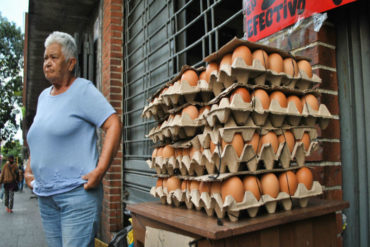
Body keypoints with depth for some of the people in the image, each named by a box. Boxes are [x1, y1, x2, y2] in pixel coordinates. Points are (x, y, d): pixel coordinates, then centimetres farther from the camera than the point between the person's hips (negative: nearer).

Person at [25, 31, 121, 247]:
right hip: (45, 196, 8)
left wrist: (100, 170, -22)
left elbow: (114, 124, -17)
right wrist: (29, 169, 17)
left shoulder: (83, 89, -7)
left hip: (77, 193, -7)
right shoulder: (44, 96, 16)